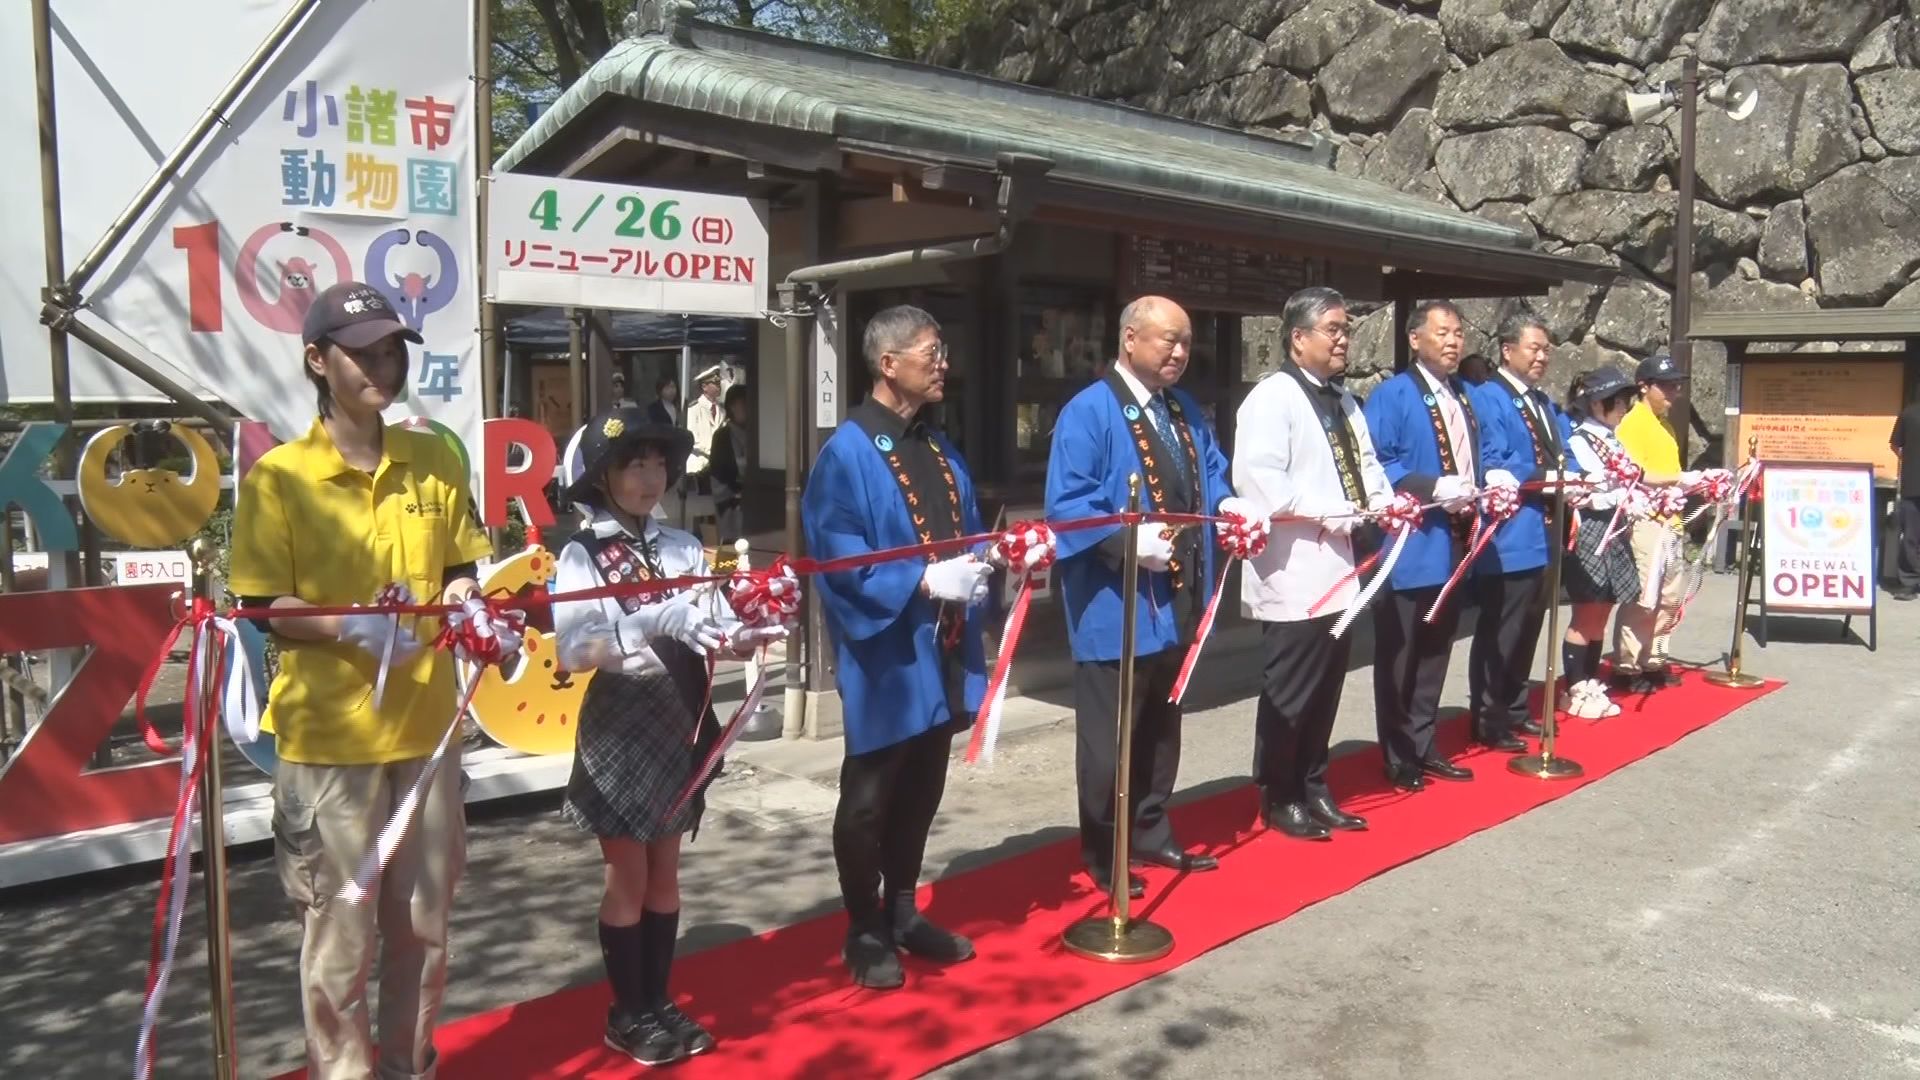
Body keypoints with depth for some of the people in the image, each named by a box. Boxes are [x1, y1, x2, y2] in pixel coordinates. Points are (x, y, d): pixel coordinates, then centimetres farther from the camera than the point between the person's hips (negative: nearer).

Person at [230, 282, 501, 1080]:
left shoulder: (435, 460, 5)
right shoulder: (278, 476, -7)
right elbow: (265, 607, -6)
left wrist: (461, 597, -10)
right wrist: (352, 627, -22)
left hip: (426, 723, 4)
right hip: (329, 734, -4)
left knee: (424, 916, 14)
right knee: (341, 928, 5)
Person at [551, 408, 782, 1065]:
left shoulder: (683, 547, 4)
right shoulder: (582, 555, -8)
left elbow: (717, 625, -4)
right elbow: (575, 649, -21)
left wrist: (742, 637, -25)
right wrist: (654, 626, -31)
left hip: (680, 727, 4)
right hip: (620, 732, -4)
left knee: (665, 874, 14)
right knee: (628, 876, 6)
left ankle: (658, 1001, 27)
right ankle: (627, 1014, 20)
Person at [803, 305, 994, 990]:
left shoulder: (937, 446, 12)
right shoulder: (849, 452, -14)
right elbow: (838, 556, -20)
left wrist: (993, 558, -3)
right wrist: (923, 582, -25)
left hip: (942, 650, 8)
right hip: (888, 654, -8)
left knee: (921, 793, 18)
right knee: (869, 799, 6)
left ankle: (903, 914, 34)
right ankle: (865, 934, 21)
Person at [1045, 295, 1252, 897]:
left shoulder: (1184, 410, 11)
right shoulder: (1089, 412, -14)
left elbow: (1209, 476, 18)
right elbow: (1067, 504, -20)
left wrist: (1228, 505, -4)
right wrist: (1129, 539, -32)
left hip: (1174, 599, 8)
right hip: (1116, 605, -8)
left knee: (1162, 726, 18)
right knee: (1109, 735, 3)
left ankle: (1151, 832, 33)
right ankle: (1102, 853, 16)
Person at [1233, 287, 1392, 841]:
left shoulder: (1343, 399, 15)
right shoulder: (1271, 397, -13)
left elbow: (1365, 465, 18)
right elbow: (1259, 484, -22)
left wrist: (1385, 504, -3)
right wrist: (1334, 513, -20)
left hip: (1339, 569, 8)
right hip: (1295, 574, -8)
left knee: (1325, 691, 15)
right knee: (1289, 695, 2)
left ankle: (1313, 790, 28)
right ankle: (1279, 799, 16)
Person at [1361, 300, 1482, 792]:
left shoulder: (1464, 396, 14)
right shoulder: (1392, 395, -10)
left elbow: (1472, 459, 19)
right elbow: (1374, 464, -18)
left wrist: (1480, 490, -1)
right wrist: (1434, 488, -24)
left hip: (1453, 545, 8)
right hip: (1411, 547, -8)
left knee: (1435, 652, 16)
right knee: (1400, 657, 2)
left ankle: (1423, 747, 27)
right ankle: (1399, 758, 13)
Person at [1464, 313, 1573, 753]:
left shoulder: (1546, 403, 17)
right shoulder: (1487, 398, -11)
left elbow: (1564, 456, 15)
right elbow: (1493, 470, -19)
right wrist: (1547, 475, -21)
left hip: (1544, 534, 9)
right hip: (1510, 537, -9)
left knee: (1528, 630, 17)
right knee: (1499, 633, -1)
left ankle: (1515, 709, 29)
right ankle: (1488, 721, 8)